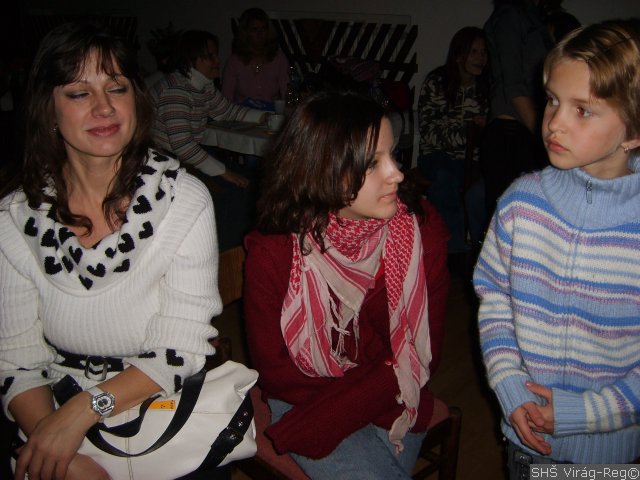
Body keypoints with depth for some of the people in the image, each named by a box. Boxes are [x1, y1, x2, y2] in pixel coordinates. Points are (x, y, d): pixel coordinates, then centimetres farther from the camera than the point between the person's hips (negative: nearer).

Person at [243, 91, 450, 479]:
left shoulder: (421, 229, -13)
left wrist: (338, 407, -19)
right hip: (304, 400, -2)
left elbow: (425, 349, -7)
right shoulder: (273, 253, -18)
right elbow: (274, 372, -9)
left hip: (396, 402, 2)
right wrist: (384, 386, -14)